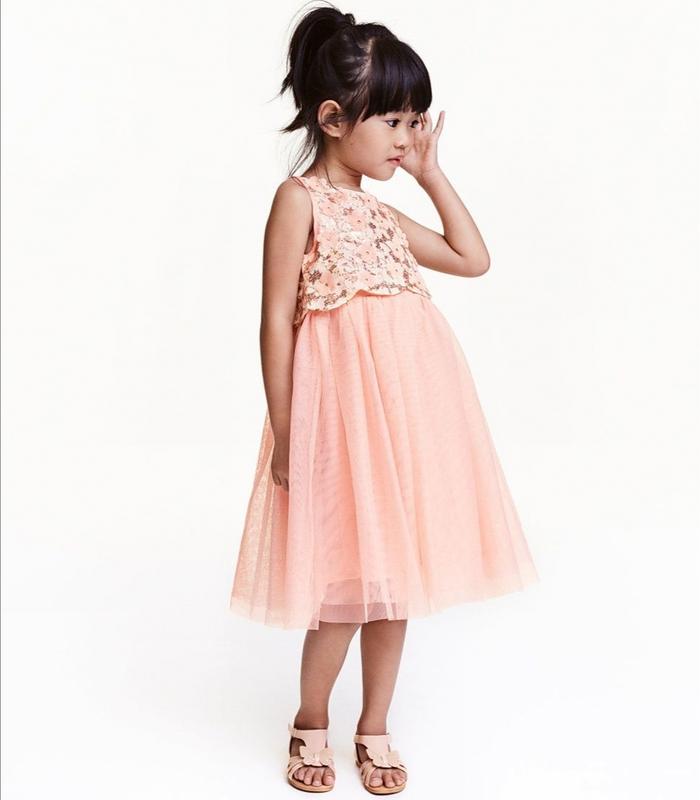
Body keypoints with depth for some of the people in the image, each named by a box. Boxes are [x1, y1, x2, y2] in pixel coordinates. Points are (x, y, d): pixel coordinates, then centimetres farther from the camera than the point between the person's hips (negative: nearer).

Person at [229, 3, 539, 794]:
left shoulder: (381, 212, 15)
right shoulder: (299, 200, -5)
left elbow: (473, 259, 22)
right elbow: (277, 319, -9)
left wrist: (432, 172, 16)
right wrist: (283, 429, -11)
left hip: (407, 405, 7)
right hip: (340, 404, -7)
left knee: (393, 573, 11)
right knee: (346, 582, 0)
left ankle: (374, 729, 28)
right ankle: (310, 723, 25)